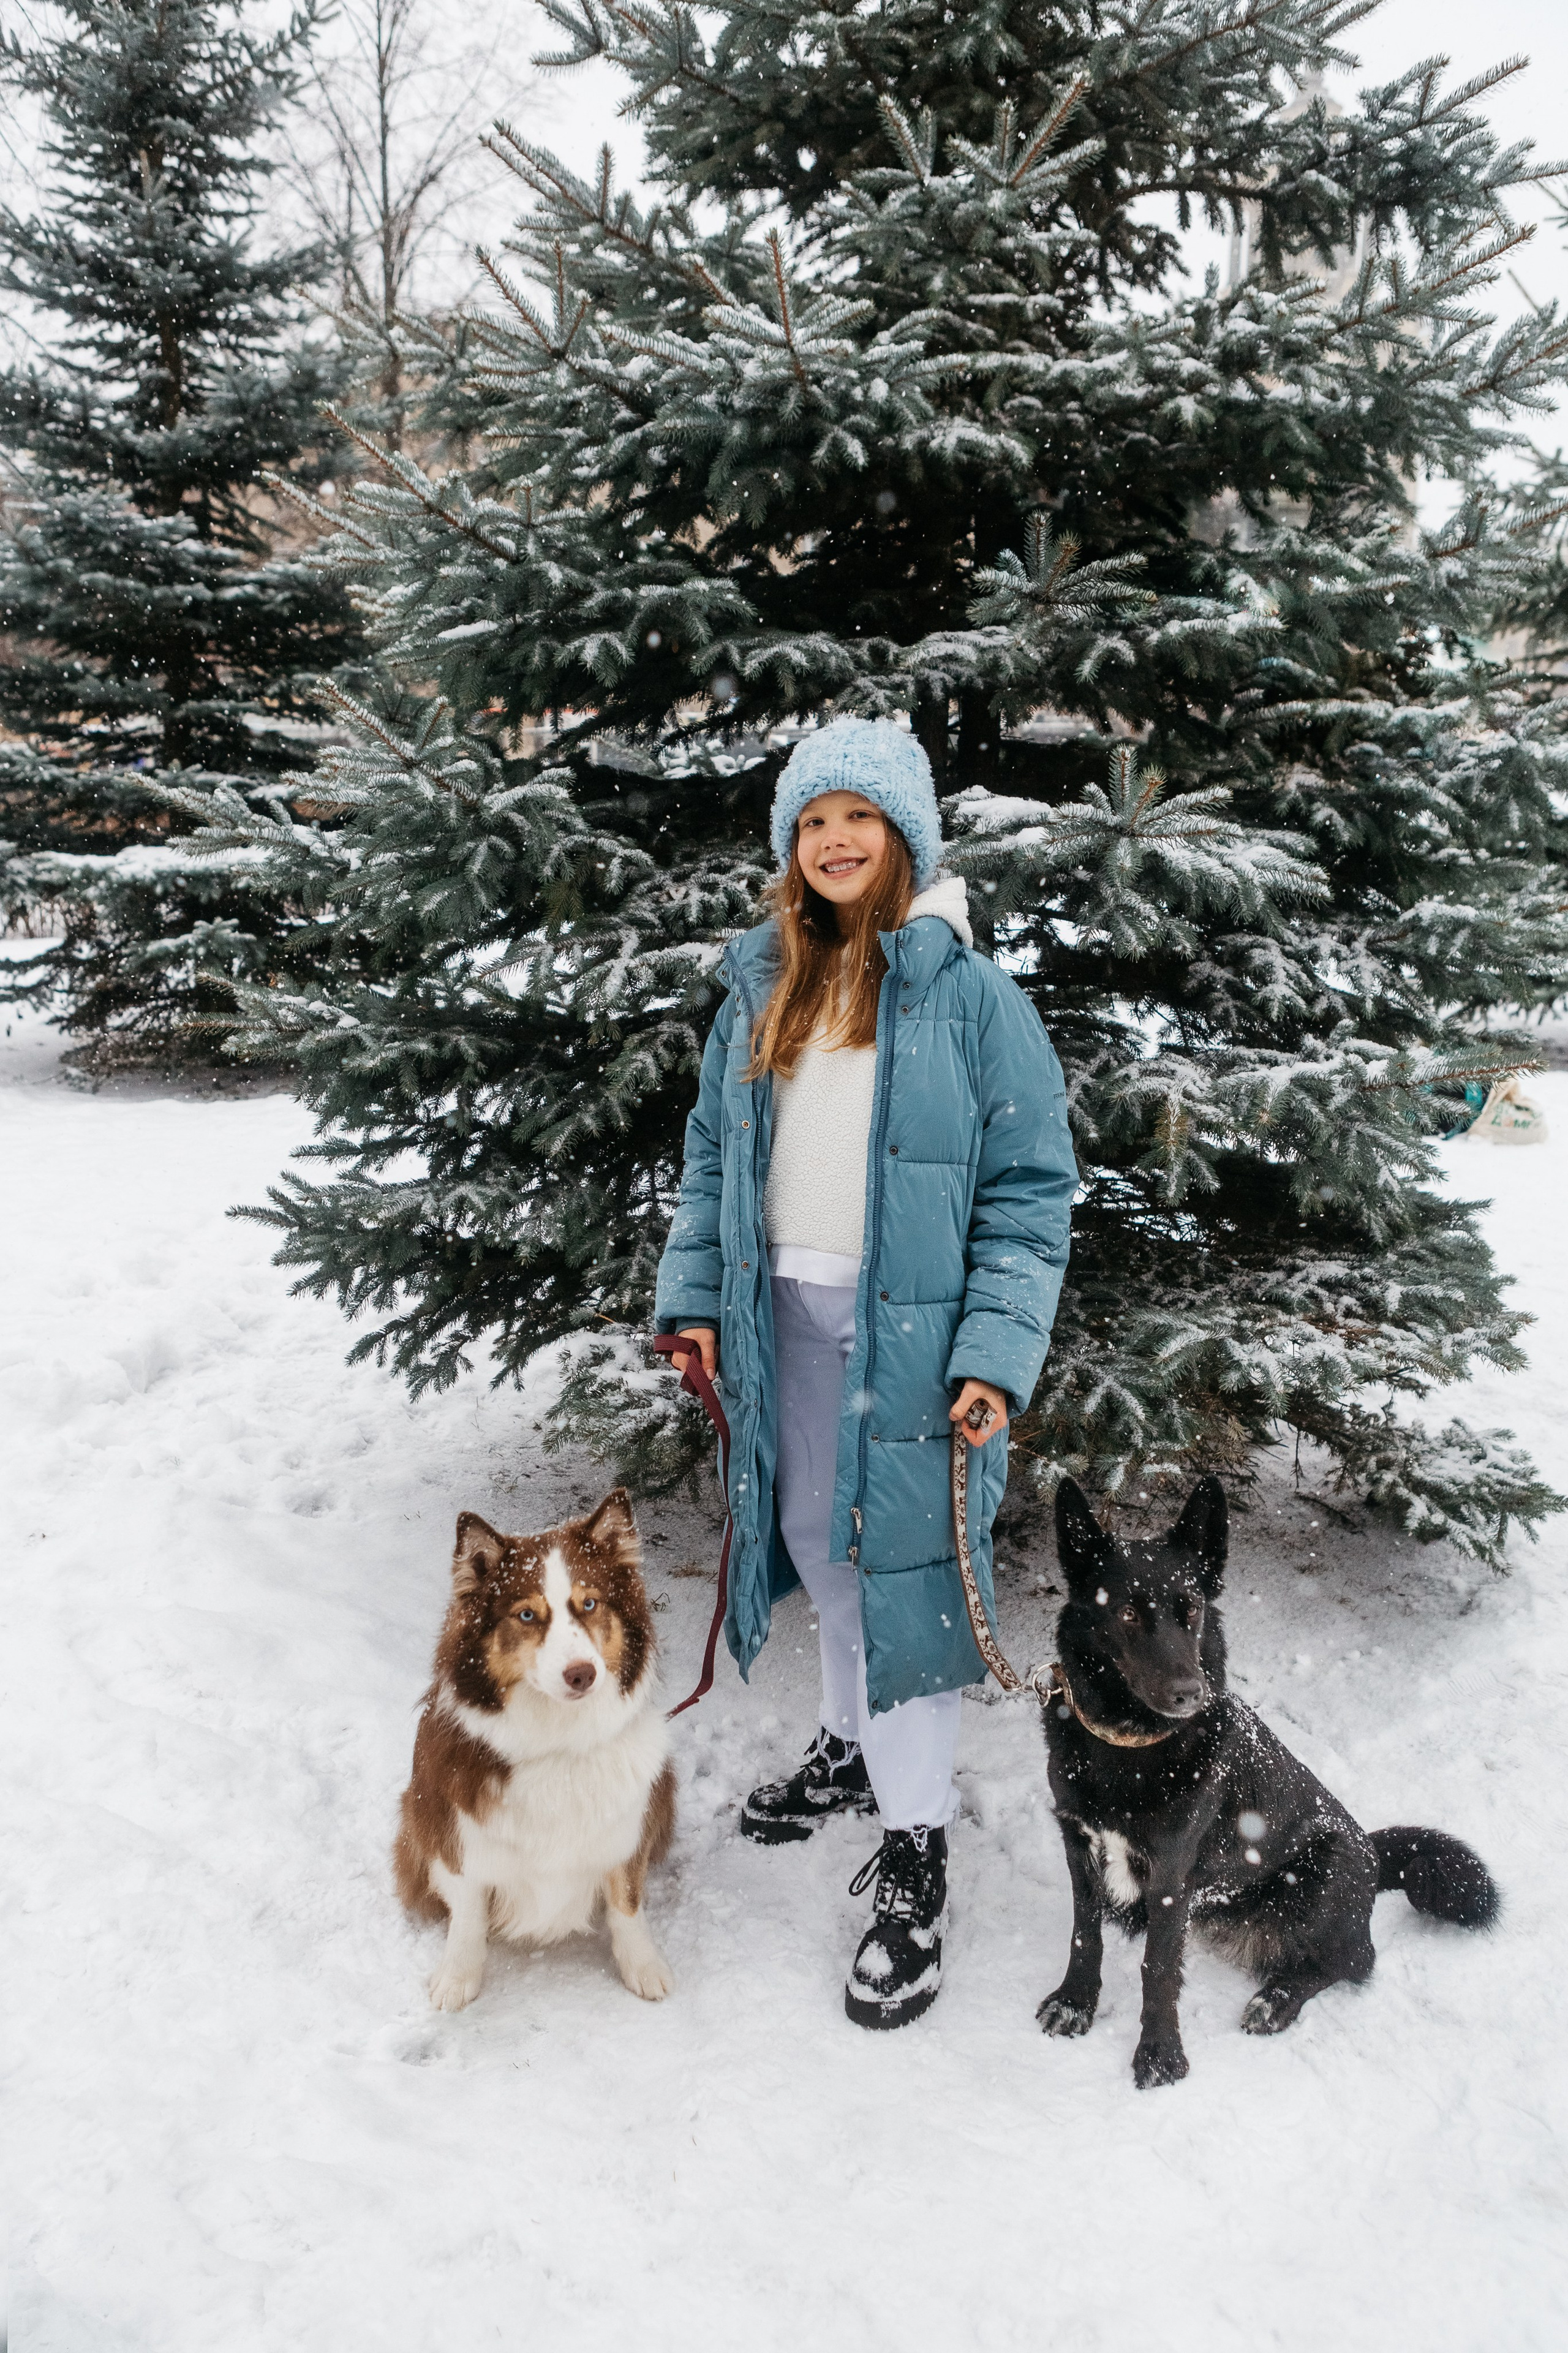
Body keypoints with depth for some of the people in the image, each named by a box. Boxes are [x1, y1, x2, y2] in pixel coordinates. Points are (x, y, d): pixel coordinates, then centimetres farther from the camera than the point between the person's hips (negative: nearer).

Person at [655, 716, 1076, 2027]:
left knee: (904, 1561, -1)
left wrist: (996, 1356, -16)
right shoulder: (760, 987, 8)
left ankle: (916, 1846, 14)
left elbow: (1031, 1192, -9)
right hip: (782, 1318, 6)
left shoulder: (971, 997, -8)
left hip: (908, 1332, -5)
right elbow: (712, 1156, 14)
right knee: (816, 1541, 18)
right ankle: (854, 1744, 42)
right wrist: (694, 1295, 6)